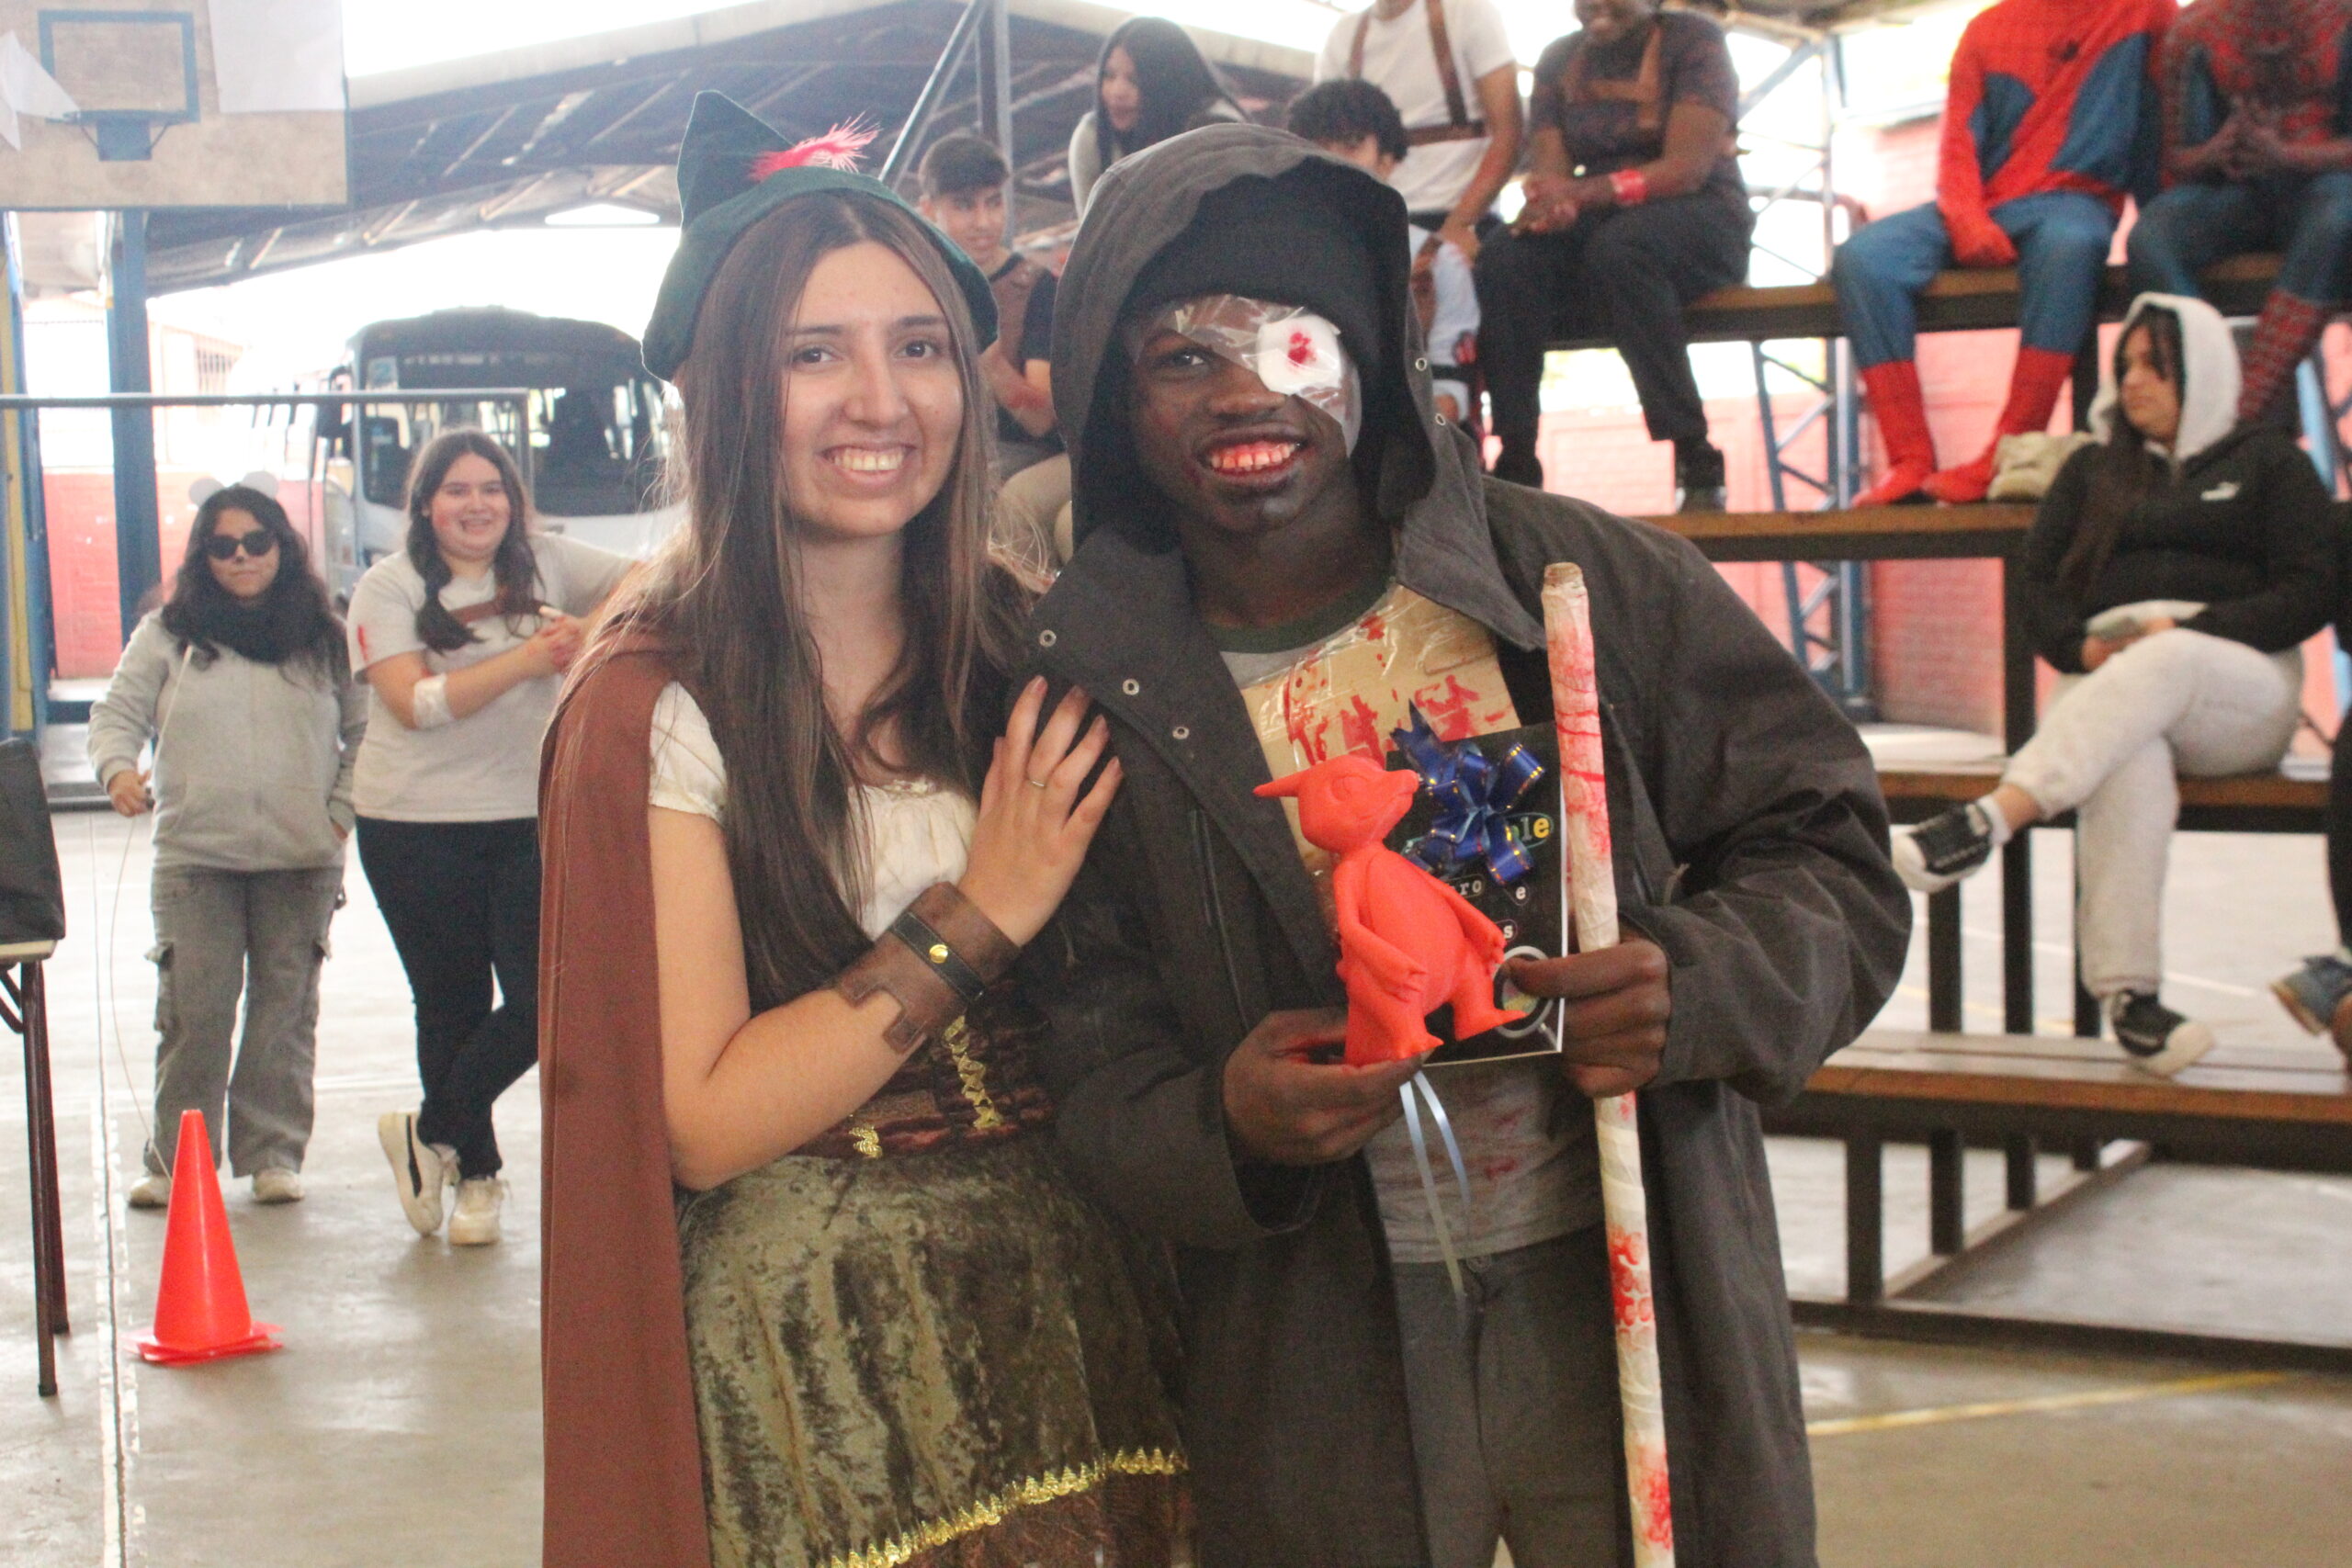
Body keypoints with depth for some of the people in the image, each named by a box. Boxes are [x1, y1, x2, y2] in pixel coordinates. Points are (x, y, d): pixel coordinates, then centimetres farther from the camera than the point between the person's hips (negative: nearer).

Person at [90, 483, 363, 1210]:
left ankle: (273, 1153, 14)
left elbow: (365, 732, 10)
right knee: (193, 1010, -2)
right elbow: (117, 713, 8)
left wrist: (342, 810, -1)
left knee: (285, 1010, 5)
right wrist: (118, 767, -12)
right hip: (195, 855, -1)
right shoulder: (168, 635, 7)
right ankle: (175, 1158, 9)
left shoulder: (325, 637, 8)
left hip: (302, 857, 1)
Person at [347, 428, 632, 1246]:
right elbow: (415, 703, -15)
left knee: (545, 1000, -5)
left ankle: (430, 1133, 17)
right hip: (416, 827, -2)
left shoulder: (544, 564, 6)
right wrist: (527, 659, -23)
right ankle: (476, 1171, 27)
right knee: (454, 1006, 8)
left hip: (529, 819, 2)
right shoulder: (388, 588, -2)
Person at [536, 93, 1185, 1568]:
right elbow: (702, 1121, -16)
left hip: (1063, 1307, 5)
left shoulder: (1021, 646, 2)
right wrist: (974, 918, -17)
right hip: (808, 1351, -4)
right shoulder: (659, 705, -12)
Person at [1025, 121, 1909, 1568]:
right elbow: (1093, 1080, 0)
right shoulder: (1092, 695, -2)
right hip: (1320, 1364, 0)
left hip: (1629, 1294, 0)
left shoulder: (1594, 583, -4)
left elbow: (1832, 856, 0)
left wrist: (1702, 982, -21)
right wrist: (1221, 1127, -22)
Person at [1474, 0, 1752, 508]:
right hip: (1597, 222, 4)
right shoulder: (1559, 60, 10)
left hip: (1701, 221, -4)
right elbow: (1549, 170, -1)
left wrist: (1584, 192, -31)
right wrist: (1551, 204, -27)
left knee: (1617, 249, -38)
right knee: (1505, 262, -26)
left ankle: (1696, 461, -37)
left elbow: (1688, 167, -17)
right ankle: (1516, 463, -30)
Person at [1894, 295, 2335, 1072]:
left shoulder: (2268, 463, 18)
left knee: (2158, 670, -40)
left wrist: (2191, 631, -11)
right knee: (2129, 758, -38)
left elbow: (2311, 592, 5)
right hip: (2108, 682, 2)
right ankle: (2128, 993, -49)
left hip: (2242, 693, -2)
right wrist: (2082, 646, -6)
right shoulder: (2092, 469, 28)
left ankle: (1987, 821, -57)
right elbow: (2039, 585, 17)